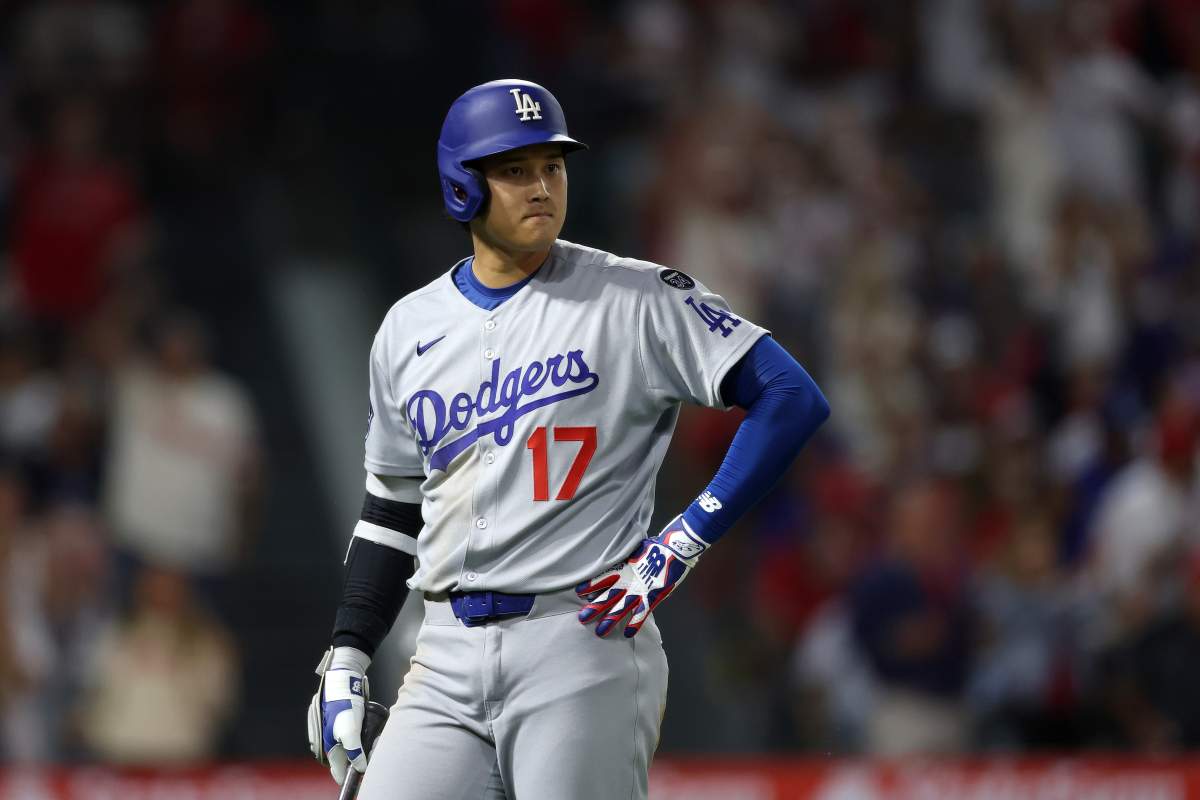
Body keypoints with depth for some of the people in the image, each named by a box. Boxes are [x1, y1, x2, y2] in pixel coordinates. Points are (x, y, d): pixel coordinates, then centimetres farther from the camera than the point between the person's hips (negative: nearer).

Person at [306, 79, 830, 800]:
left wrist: (685, 542, -14)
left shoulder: (633, 300, -3)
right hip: (447, 657, 5)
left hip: (584, 640, -5)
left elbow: (793, 400, -10)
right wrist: (347, 659, 15)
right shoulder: (409, 329, 13)